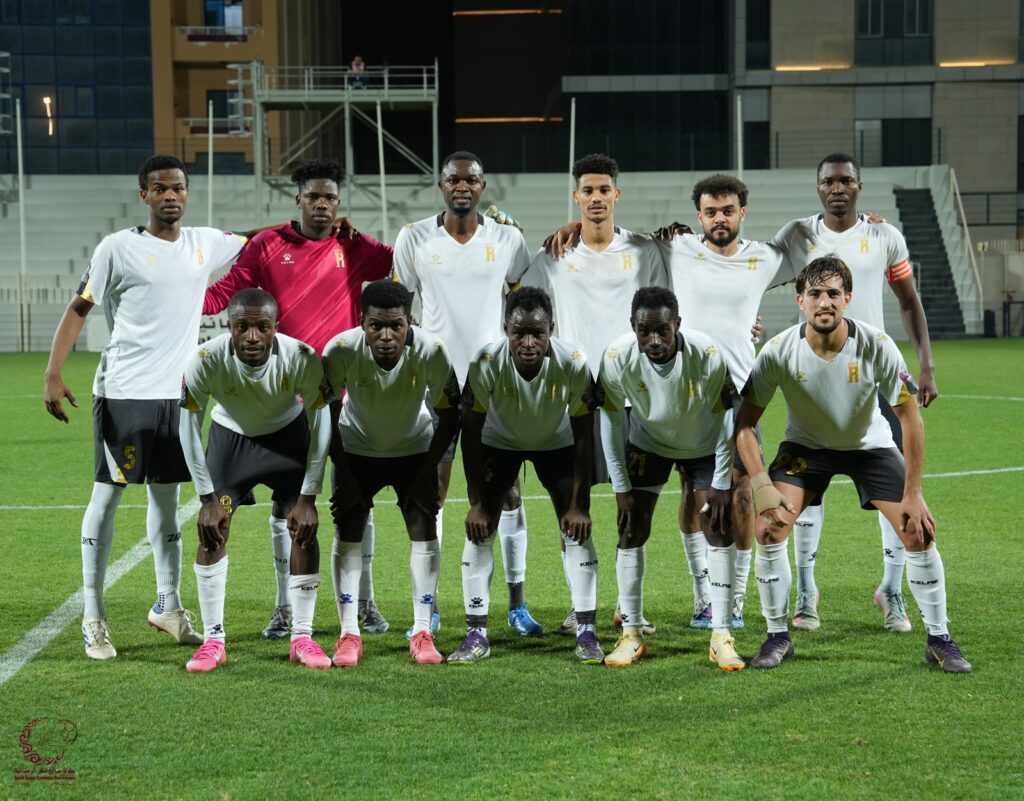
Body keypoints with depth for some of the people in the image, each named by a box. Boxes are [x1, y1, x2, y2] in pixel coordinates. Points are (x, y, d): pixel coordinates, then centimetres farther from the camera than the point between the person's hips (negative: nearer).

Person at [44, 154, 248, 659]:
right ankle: (93, 618, 4)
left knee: (166, 495, 13)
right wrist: (53, 375, -12)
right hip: (123, 391, -5)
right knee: (107, 494, -2)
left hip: (176, 392, 5)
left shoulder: (205, 244, 8)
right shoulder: (118, 248, -6)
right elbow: (78, 308, -4)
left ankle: (168, 606, 24)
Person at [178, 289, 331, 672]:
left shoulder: (302, 359, -32)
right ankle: (213, 640, -1)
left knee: (305, 529, -9)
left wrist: (307, 498, -18)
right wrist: (208, 497, -19)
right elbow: (189, 431, -19)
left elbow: (319, 430, -19)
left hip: (288, 434, 0)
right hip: (230, 435, 0)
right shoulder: (206, 360, -32)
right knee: (212, 530, -11)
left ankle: (302, 637, 3)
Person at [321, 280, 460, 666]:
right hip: (357, 449, 0)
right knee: (347, 532, -6)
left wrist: (426, 473, -14)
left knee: (424, 529, -6)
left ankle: (422, 633, 1)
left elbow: (449, 415, -15)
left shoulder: (430, 351, -31)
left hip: (415, 449, 0)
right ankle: (349, 634, 1)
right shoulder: (341, 350, -31)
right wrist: (343, 474, -13)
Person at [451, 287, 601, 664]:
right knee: (479, 530, -9)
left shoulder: (573, 365, -32)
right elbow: (470, 432, -20)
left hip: (557, 444, 0)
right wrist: (476, 503, -19)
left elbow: (583, 435, -19)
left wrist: (579, 504, -19)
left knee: (577, 530, -10)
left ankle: (586, 632, -1)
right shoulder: (486, 364, -33)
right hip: (499, 442, 0)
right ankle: (476, 635, -1)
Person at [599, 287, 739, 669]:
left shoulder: (708, 356, -34)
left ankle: (721, 636, -2)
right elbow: (610, 419, -14)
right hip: (648, 443, 1)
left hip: (704, 447, -1)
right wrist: (621, 488, -12)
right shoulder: (617, 358, -29)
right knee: (631, 532, -4)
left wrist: (720, 485, -16)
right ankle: (631, 634, 7)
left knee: (721, 532, -9)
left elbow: (726, 418, -18)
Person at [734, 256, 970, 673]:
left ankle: (939, 640, 7)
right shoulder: (778, 352, -25)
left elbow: (910, 418, -18)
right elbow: (744, 423, -16)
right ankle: (778, 637, 0)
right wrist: (763, 489, -24)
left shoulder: (876, 345, -27)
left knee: (919, 531, -12)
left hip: (870, 445, 0)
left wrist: (913, 495, -19)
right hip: (806, 446, 0)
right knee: (769, 528, -19)